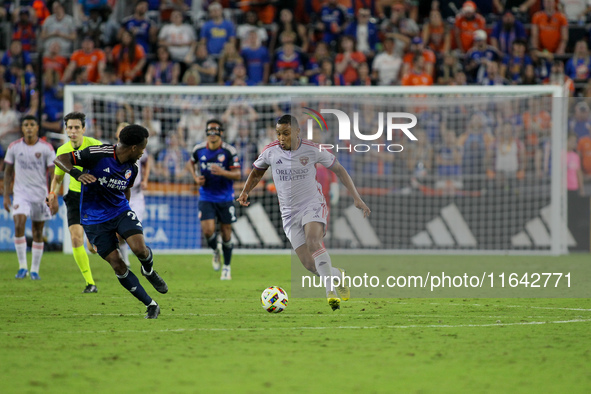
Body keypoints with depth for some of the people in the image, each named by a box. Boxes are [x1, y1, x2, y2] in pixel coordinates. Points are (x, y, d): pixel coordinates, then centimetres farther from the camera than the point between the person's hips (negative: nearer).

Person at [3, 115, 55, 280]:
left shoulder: (47, 148, -3)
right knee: (19, 225, -19)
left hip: (41, 195, 0)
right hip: (21, 193, 0)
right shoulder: (14, 147, 1)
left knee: (38, 232, 4)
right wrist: (6, 196, 4)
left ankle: (35, 270, 13)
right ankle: (22, 266, -13)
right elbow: (8, 172, 8)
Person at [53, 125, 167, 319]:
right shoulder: (97, 155, -19)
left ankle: (149, 272, 14)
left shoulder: (132, 168, -1)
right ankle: (151, 306, 2)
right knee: (117, 265, -9)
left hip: (120, 211, 4)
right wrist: (77, 174, -36)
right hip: (95, 220, -4)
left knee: (139, 248, -22)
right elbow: (60, 159, -17)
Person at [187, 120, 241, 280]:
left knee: (226, 232, 4)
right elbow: (191, 163, 19)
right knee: (208, 230, -14)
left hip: (225, 198, -1)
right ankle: (216, 250, 20)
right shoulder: (199, 149, -2)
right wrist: (195, 177, 0)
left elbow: (237, 175, -10)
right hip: (206, 198, 1)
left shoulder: (229, 151, -10)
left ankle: (227, 267, 21)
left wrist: (223, 172, -29)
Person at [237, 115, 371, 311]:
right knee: (310, 264, -7)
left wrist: (356, 198, -2)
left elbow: (338, 169, 2)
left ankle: (331, 293, -36)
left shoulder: (312, 150, -11)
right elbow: (256, 172, 14)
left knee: (313, 242, -33)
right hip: (289, 212, 3)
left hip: (313, 205, -3)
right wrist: (245, 192, -3)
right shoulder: (270, 151, -6)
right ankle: (338, 276, 25)